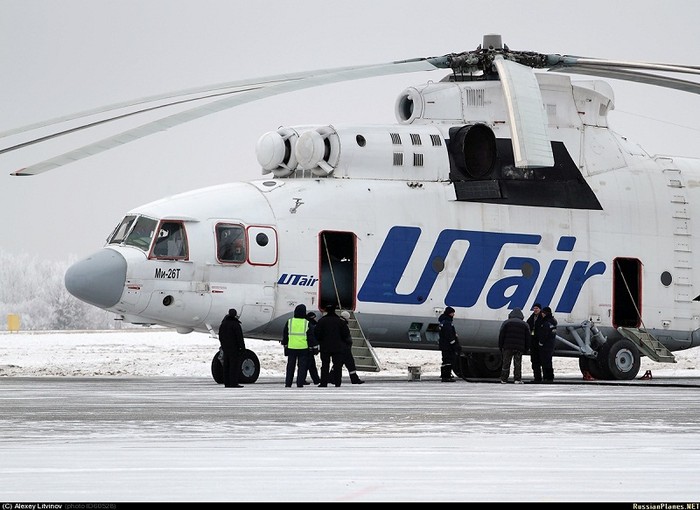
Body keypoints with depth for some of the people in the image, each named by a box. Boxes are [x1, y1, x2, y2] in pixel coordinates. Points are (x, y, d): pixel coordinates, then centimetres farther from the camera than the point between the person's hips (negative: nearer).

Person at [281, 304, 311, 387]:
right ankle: (300, 384, -3)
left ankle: (288, 383, 9)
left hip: (291, 347, 2)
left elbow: (285, 334, 9)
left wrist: (285, 344, 18)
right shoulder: (307, 323, -3)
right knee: (302, 367, 2)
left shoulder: (289, 322, 2)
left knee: (290, 366, 9)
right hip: (303, 348, -2)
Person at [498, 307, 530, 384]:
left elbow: (501, 335, 1)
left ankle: (504, 379, 5)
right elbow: (527, 338, 11)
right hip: (519, 348, 1)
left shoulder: (506, 323, 3)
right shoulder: (525, 324, 9)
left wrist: (500, 346, 6)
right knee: (518, 364, 4)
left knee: (506, 363, 5)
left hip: (507, 347, -1)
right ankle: (517, 379, -2)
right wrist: (526, 349, 15)